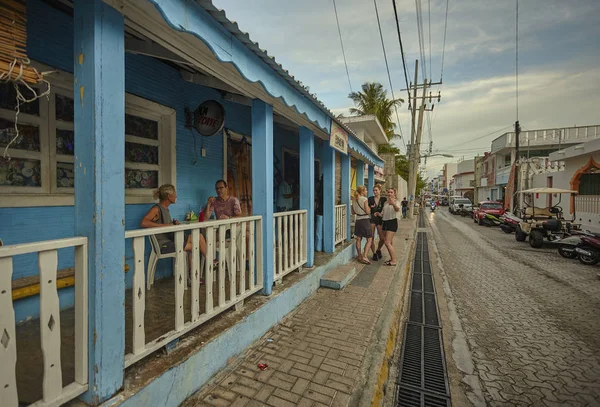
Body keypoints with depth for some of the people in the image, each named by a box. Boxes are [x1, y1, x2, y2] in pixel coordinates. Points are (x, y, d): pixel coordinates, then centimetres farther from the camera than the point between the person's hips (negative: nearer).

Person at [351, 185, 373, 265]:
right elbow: (368, 211, -15)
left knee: (358, 239, 13)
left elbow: (353, 212, 13)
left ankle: (359, 256, 24)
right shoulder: (365, 199, -12)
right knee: (369, 239, 2)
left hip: (358, 221, 7)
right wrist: (369, 207, 3)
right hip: (365, 220, -6)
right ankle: (364, 256, -8)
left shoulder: (354, 200, 7)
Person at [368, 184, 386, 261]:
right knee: (371, 238, -1)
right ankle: (374, 253, 17)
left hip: (380, 219, 0)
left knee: (382, 238, -2)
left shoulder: (383, 199, 4)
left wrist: (381, 213, -14)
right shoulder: (370, 199, 4)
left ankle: (378, 250, 28)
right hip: (371, 219, 0)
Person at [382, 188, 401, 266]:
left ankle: (394, 261, -4)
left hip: (392, 222, -7)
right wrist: (380, 214, -1)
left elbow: (397, 210, -31)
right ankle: (392, 259, 22)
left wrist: (393, 203, -52)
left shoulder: (396, 201, -9)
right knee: (390, 243, 12)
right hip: (385, 222, 7)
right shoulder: (385, 202, 12)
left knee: (387, 243, -12)